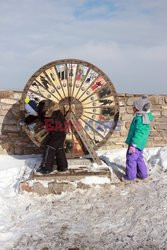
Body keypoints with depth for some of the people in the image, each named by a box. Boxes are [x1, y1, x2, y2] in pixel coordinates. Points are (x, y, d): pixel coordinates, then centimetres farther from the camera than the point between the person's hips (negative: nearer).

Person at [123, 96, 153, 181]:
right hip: (140, 144, 10)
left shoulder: (139, 118, -22)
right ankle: (142, 174, 29)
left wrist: (133, 145, -24)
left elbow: (138, 133, -25)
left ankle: (130, 175, 6)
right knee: (139, 158, 20)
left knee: (131, 158, -1)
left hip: (136, 143, -10)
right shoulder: (146, 117, 6)